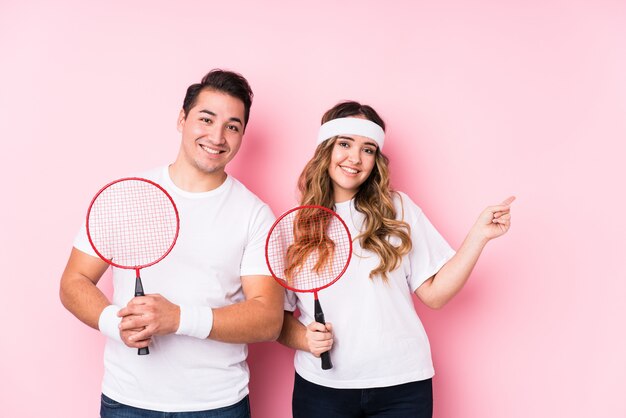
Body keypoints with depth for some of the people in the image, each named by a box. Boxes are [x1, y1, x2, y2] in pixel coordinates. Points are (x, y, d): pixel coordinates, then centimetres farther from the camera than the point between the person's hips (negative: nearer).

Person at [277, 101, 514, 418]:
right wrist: (303, 338, -13)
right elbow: (277, 313, 6)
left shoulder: (398, 210, 0)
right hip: (321, 387, 0)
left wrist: (479, 235, -9)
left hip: (401, 384, 1)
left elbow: (434, 293, -2)